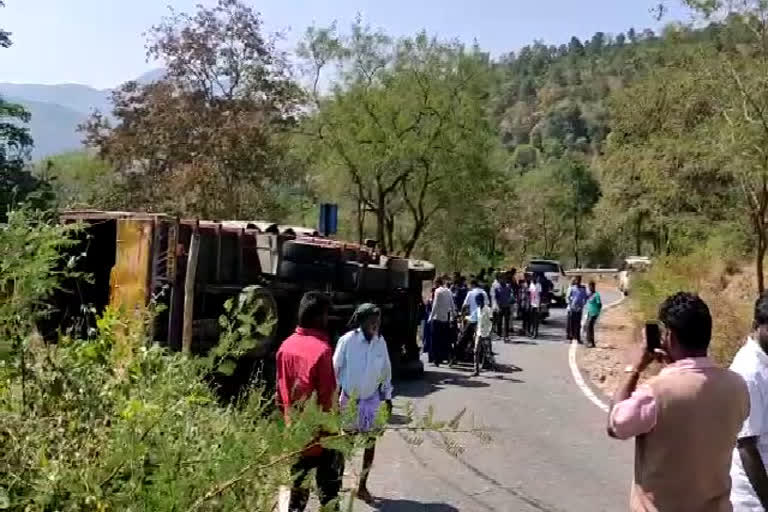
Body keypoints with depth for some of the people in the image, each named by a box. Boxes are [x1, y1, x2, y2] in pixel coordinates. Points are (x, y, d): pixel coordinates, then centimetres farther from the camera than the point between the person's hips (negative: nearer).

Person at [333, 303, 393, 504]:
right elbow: (335, 369, -10)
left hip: (372, 399, 4)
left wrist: (387, 396, 8)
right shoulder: (347, 340, -18)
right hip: (349, 399, -3)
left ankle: (362, 486, 26)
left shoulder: (381, 342, -6)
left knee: (370, 443, 10)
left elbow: (386, 370, 5)